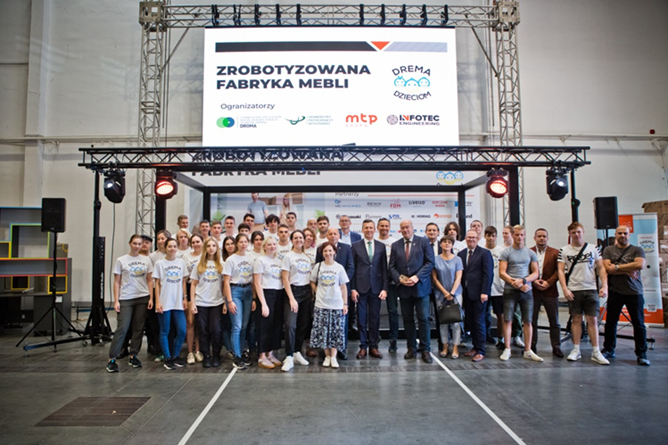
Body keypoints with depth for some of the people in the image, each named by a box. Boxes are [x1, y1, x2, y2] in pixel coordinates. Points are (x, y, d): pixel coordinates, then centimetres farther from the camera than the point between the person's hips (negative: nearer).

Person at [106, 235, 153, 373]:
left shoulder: (146, 260, 8)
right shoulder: (121, 260, 2)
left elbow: (149, 281, 10)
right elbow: (117, 282, 2)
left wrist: (151, 298, 2)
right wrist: (116, 300, -4)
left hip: (143, 298, 3)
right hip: (125, 299, -3)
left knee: (138, 329, 6)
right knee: (122, 329, -7)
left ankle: (133, 356, 17)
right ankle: (112, 359, 1)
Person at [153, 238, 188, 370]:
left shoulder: (181, 262, 9)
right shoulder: (160, 263, 1)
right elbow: (157, 284, 1)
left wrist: (185, 298, 6)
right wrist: (157, 302, -6)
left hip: (178, 302, 3)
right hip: (164, 303, -3)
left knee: (182, 331, -1)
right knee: (165, 332, 4)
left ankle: (175, 356, 17)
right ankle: (167, 359, 14)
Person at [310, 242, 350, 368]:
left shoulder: (339, 267, 2)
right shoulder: (318, 266, 3)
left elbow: (343, 287, 4)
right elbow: (312, 283, 12)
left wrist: (345, 303, 1)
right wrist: (318, 292, -3)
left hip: (337, 304, 0)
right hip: (321, 304, 1)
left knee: (336, 330, 1)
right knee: (322, 330, 2)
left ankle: (333, 357, 10)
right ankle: (327, 356, 15)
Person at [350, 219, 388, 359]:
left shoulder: (381, 246, 7)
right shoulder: (356, 245, 3)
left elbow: (384, 268, 5)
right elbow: (352, 268, 2)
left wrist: (385, 288, -2)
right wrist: (352, 288, -4)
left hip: (376, 287, 1)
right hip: (361, 287, -1)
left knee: (375, 318, 6)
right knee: (361, 318, 4)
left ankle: (373, 346, 16)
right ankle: (363, 346, 14)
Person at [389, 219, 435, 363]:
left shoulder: (423, 242, 2)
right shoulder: (395, 246, 10)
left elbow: (430, 262, -4)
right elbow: (392, 266, 9)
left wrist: (417, 277, -14)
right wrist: (399, 279, -9)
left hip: (420, 286, -3)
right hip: (404, 288, 3)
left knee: (423, 318, -3)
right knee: (407, 319, 8)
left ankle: (425, 350, 6)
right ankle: (411, 348, 18)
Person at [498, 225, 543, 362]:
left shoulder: (531, 253, 11)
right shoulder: (506, 252, 2)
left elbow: (535, 273, 7)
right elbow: (502, 273, -4)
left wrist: (523, 281, -9)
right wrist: (516, 283, -12)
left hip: (526, 290, 3)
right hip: (510, 290, -2)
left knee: (528, 321, 4)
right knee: (508, 320, -2)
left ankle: (528, 351, 12)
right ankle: (507, 349, 6)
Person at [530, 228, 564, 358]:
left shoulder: (555, 253, 6)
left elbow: (559, 271, 0)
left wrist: (548, 282, -11)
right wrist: (533, 281, -12)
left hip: (550, 291, 0)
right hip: (533, 291, 0)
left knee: (554, 322, 5)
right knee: (532, 321, 5)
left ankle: (556, 347, 14)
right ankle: (532, 346, 14)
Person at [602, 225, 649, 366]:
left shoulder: (637, 250, 6)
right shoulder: (609, 250, 9)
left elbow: (640, 265, -13)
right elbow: (608, 268, -5)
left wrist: (617, 267, -10)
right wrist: (628, 271, -10)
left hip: (634, 292, -1)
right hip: (615, 292, 1)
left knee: (639, 324, 1)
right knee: (610, 322, 6)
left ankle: (642, 354, 12)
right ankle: (608, 350, 18)